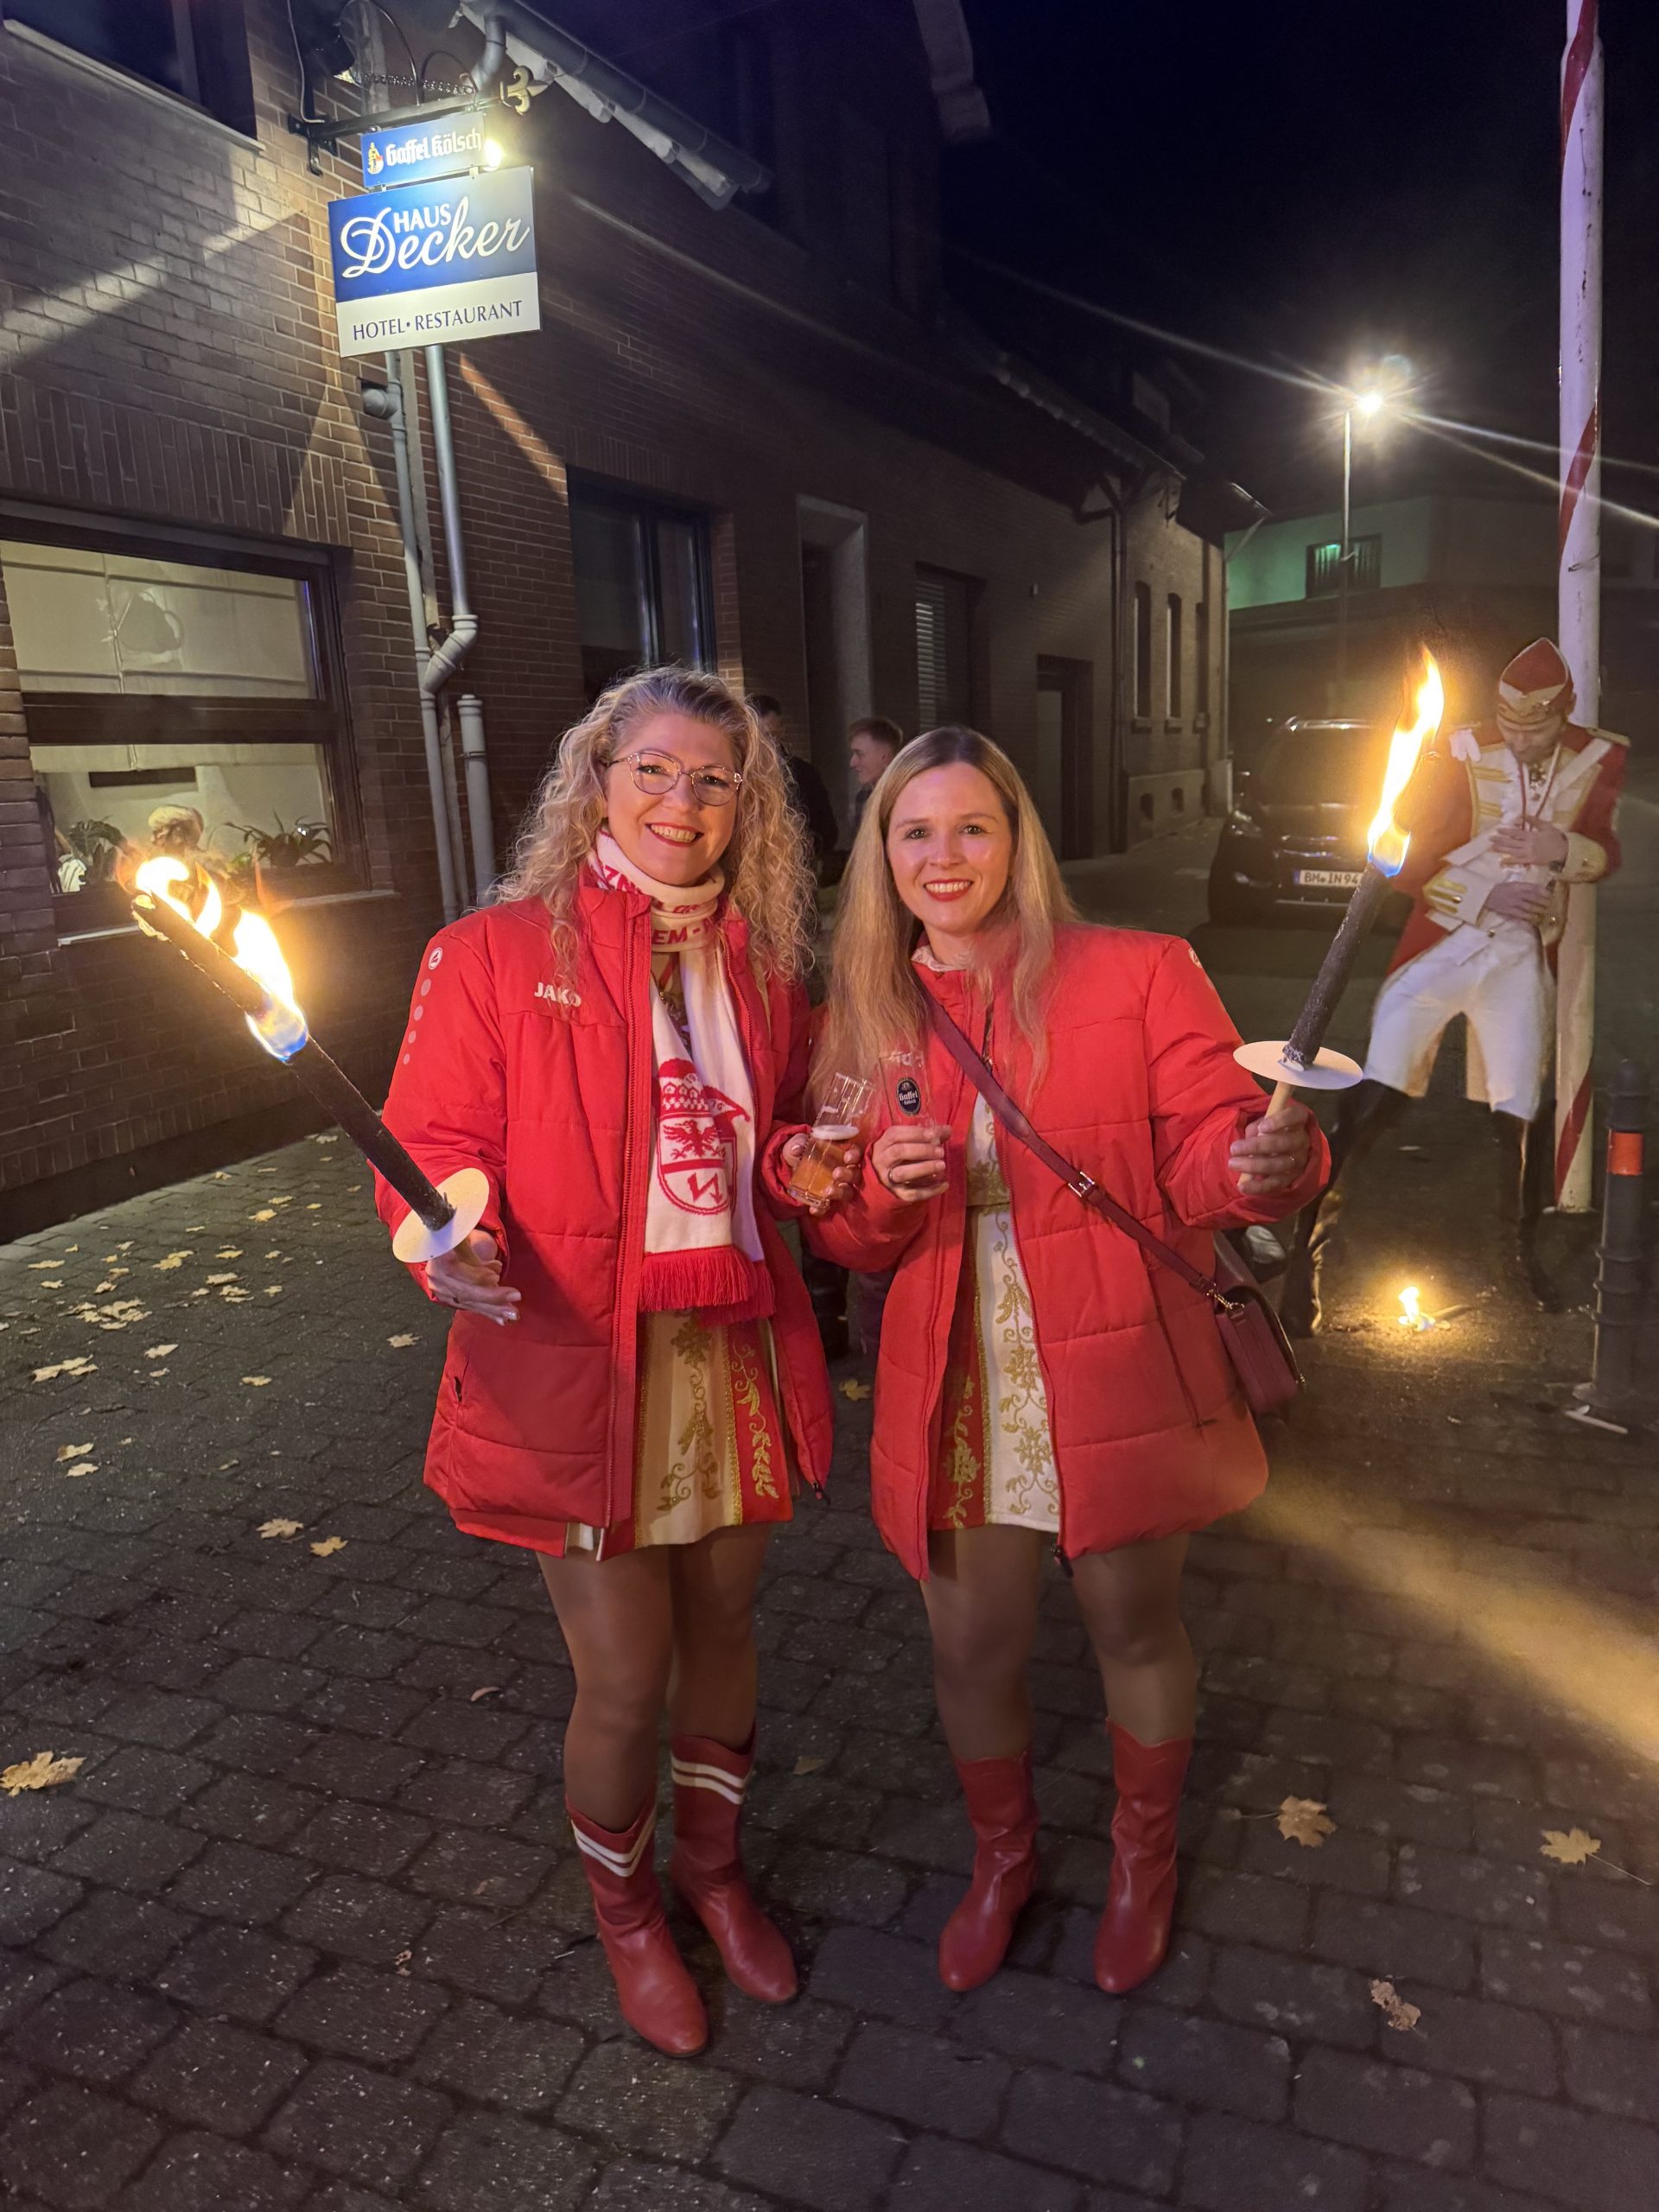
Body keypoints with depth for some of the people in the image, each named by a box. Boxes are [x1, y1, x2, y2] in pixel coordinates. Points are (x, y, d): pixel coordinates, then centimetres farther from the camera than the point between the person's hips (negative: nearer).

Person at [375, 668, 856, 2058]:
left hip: (737, 1355, 5)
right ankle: (625, 1906, 41)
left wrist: (804, 1159, -5)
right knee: (625, 1680, 7)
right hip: (581, 1370, -4)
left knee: (722, 1632, 20)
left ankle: (714, 1863, 49)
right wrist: (453, 1239, -29)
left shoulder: (763, 966, 6)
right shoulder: (493, 956, -8)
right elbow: (435, 1142, -8)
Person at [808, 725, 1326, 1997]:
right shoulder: (865, 1016, 2)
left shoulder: (1140, 976, -8)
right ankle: (1003, 1855, 47)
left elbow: (1205, 1156, -11)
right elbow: (842, 1236, 7)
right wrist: (883, 1187, -16)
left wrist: (1265, 1164, -34)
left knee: (1137, 1628, 18)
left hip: (1117, 1378, -2)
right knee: (973, 1649, 15)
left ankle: (1147, 1856, 49)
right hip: (956, 1392, 3)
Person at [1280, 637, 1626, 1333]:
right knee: (1372, 1101, -11)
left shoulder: (1599, 761, 2)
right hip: (1442, 944, -3)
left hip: (1523, 959, 3)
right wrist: (1485, 898, -19)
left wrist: (1561, 848, -14)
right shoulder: (1459, 756, -9)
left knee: (1523, 1112, 7)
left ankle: (1521, 1254, 28)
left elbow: (1605, 853, 9)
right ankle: (1309, 1246, -3)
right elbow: (1405, 860, -9)